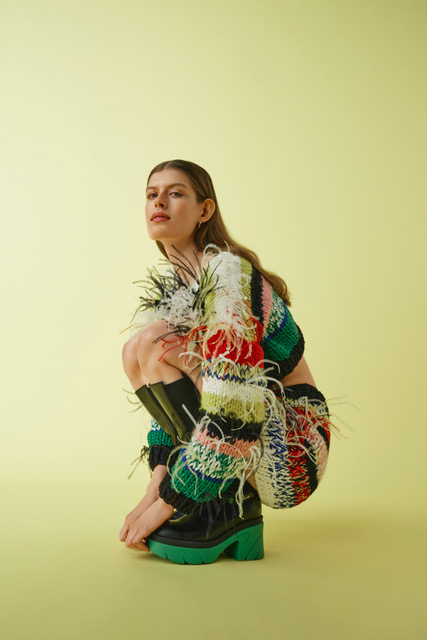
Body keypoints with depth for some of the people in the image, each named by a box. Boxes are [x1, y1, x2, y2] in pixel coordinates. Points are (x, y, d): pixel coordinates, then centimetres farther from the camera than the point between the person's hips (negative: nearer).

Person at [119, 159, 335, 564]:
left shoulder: (229, 272, -19)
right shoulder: (170, 285, 8)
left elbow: (233, 408, -25)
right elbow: (173, 395, 9)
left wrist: (166, 503, -19)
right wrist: (156, 487, -3)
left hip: (292, 444, -8)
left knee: (154, 345, -17)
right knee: (139, 348, -4)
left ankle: (229, 506, -10)